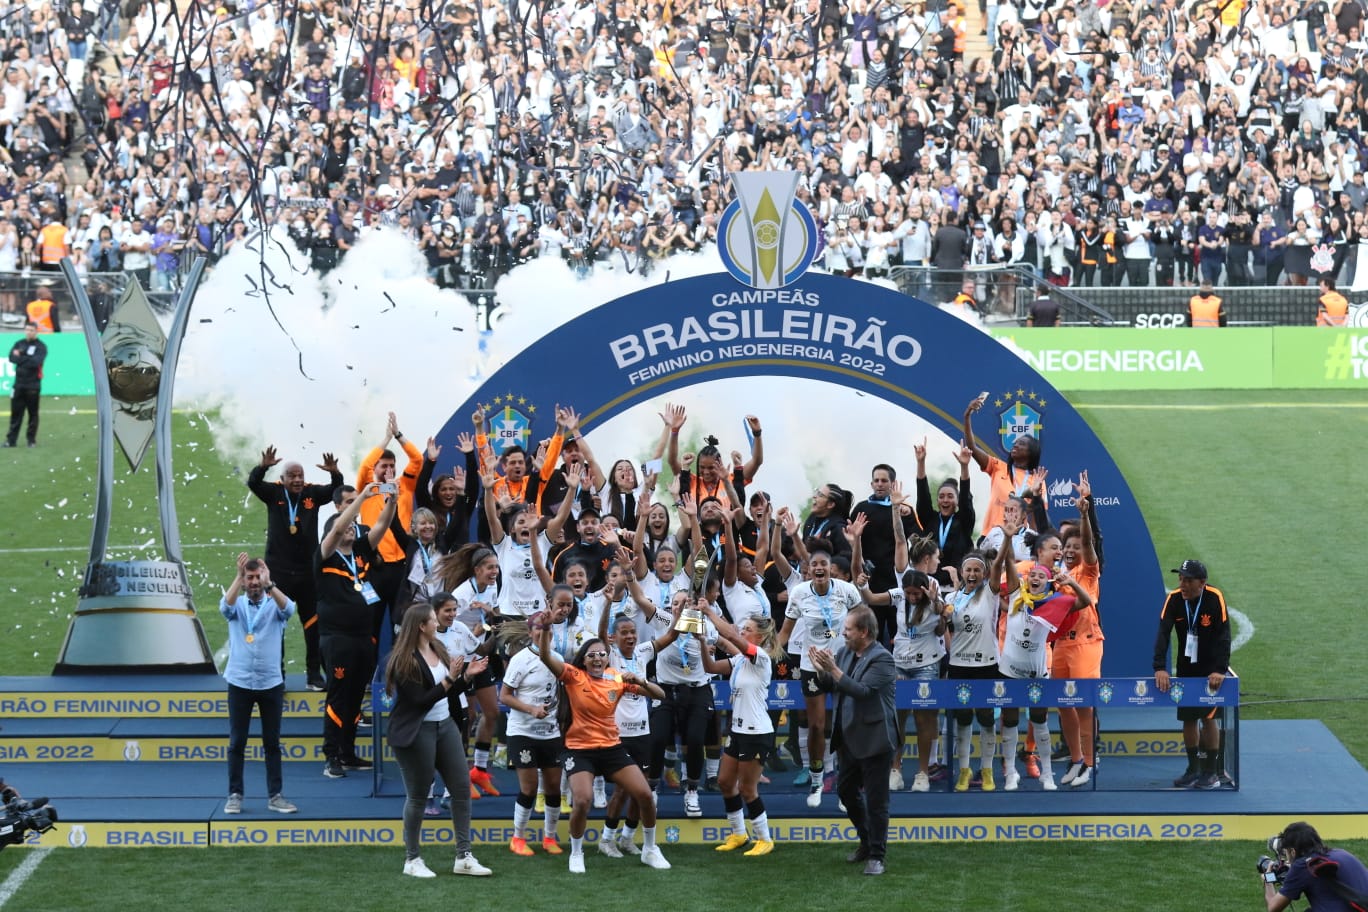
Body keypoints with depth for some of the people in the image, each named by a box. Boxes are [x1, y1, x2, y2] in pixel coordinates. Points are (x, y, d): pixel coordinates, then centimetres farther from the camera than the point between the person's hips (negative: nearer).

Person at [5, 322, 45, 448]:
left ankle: (32, 440, 9)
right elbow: (12, 358, -3)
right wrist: (27, 359, -13)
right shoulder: (19, 344, 11)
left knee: (33, 413, 2)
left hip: (33, 385, -4)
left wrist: (21, 358, -9)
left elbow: (36, 362, -15)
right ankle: (11, 439, 7)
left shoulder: (40, 346, -1)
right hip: (19, 384, 4)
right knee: (15, 413, 4)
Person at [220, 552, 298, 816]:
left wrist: (269, 584, -35)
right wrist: (238, 576, -32)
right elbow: (225, 605, -20)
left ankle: (275, 796, 10)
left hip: (271, 683, 0)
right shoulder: (238, 605, 3)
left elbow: (288, 608, -21)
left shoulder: (274, 605, 2)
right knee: (237, 742, 3)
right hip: (239, 683, 0)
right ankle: (235, 795, 9)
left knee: (272, 743, 5)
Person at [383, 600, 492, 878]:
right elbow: (420, 700, -20)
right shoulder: (404, 661, -16)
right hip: (416, 732, -8)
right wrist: (449, 679, -24)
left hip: (444, 725, 8)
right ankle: (412, 860, 14)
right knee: (417, 796, 1)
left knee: (461, 788, 4)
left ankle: (463, 857, 10)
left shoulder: (437, 649, 7)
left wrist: (467, 675, -3)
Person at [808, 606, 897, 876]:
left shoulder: (882, 659, -16)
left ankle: (876, 855, 8)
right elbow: (828, 686, 11)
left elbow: (862, 690, -26)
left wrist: (833, 669, -30)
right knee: (846, 790, 19)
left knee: (875, 800, -1)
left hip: (874, 740, -8)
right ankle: (867, 841, 36)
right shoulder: (844, 653, 6)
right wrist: (821, 669, -8)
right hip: (850, 739, 8)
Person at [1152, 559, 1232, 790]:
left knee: (1208, 717, -8)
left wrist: (1219, 670, -31)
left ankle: (1212, 771, 2)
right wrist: (1160, 668, -32)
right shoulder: (1174, 599, -13)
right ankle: (1193, 769, 17)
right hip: (1186, 669, 4)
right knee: (1188, 718, 6)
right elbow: (1163, 634, -20)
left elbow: (1223, 636, -23)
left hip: (1211, 670, -4)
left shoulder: (1215, 598, -20)